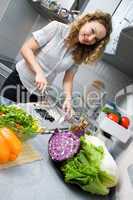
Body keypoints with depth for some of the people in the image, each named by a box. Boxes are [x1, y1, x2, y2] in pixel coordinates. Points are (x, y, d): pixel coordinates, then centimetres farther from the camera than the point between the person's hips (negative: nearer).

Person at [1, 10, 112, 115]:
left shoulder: (79, 55, -2)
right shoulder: (57, 28, -14)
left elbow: (68, 80, 2)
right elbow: (26, 49, -14)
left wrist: (68, 99, -17)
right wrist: (39, 72, -26)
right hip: (19, 80, -3)